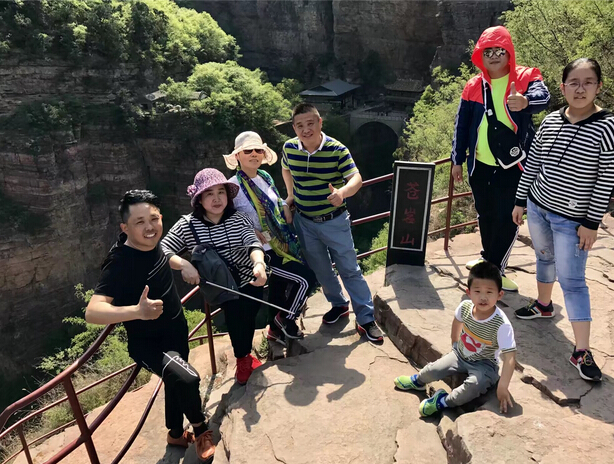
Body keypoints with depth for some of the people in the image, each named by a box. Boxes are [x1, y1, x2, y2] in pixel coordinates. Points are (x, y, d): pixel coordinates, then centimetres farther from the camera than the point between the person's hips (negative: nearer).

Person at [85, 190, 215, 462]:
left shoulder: (151, 242, -11)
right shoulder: (120, 264, -33)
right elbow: (92, 312, -44)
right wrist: (136, 311, -59)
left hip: (176, 330, 8)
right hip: (148, 343, -7)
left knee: (175, 382, 26)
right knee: (187, 379, -31)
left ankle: (176, 434, 55)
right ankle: (200, 431, 2)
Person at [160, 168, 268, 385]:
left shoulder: (239, 219, -4)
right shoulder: (187, 224, -8)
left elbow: (253, 243, -19)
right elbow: (162, 250, -11)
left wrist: (259, 264, -40)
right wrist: (183, 264, -29)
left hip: (249, 279, 1)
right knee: (235, 310, -19)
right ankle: (243, 358, 10)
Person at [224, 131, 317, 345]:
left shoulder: (265, 177, 6)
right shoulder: (234, 186, -17)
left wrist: (286, 207, 0)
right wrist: (252, 234, -24)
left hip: (281, 243, 7)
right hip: (262, 250, -7)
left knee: (278, 287, 19)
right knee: (306, 278, -12)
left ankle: (275, 329, 43)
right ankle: (286, 319, 12)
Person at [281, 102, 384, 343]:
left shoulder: (337, 149, -18)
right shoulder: (289, 148, -6)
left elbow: (356, 178, -27)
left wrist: (342, 192, -47)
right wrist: (291, 195, 8)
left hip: (334, 221, -4)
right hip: (304, 222, 4)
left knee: (350, 270, 3)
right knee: (320, 269, 18)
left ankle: (366, 319, 15)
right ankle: (338, 305, 41)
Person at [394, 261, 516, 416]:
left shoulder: (502, 325, -32)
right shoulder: (465, 307, -18)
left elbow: (510, 357, -31)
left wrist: (503, 387, -34)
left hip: (483, 364, -4)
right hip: (460, 354, 4)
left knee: (474, 386, -33)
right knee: (432, 370, -4)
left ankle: (444, 401, -5)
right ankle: (418, 380, 33)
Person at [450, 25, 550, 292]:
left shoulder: (525, 78, -4)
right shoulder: (474, 86, 4)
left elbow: (543, 97, -26)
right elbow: (462, 124, 7)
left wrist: (526, 101, -49)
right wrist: (458, 159, 4)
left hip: (512, 164, -3)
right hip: (480, 164, 4)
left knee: (507, 218, -3)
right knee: (485, 214, 15)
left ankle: (493, 267, 12)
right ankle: (491, 261, 33)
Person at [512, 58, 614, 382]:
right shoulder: (550, 121, -1)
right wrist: (520, 201, 9)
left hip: (572, 220, -5)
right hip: (538, 207, 5)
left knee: (572, 282, -4)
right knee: (544, 258, 23)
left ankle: (582, 352, 7)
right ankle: (543, 305, 48)